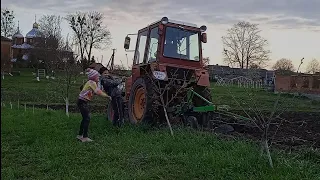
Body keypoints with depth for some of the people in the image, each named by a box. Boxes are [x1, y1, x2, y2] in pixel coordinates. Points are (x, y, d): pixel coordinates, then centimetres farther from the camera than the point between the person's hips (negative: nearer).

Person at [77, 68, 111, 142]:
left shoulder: (90, 82, 14)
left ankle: (80, 135, 26)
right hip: (82, 102, -10)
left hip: (82, 102, 10)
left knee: (85, 118, 17)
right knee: (87, 119, -6)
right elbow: (98, 92, -24)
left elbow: (98, 91, 10)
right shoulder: (92, 82, -15)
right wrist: (107, 96, -15)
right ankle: (85, 137, -1)